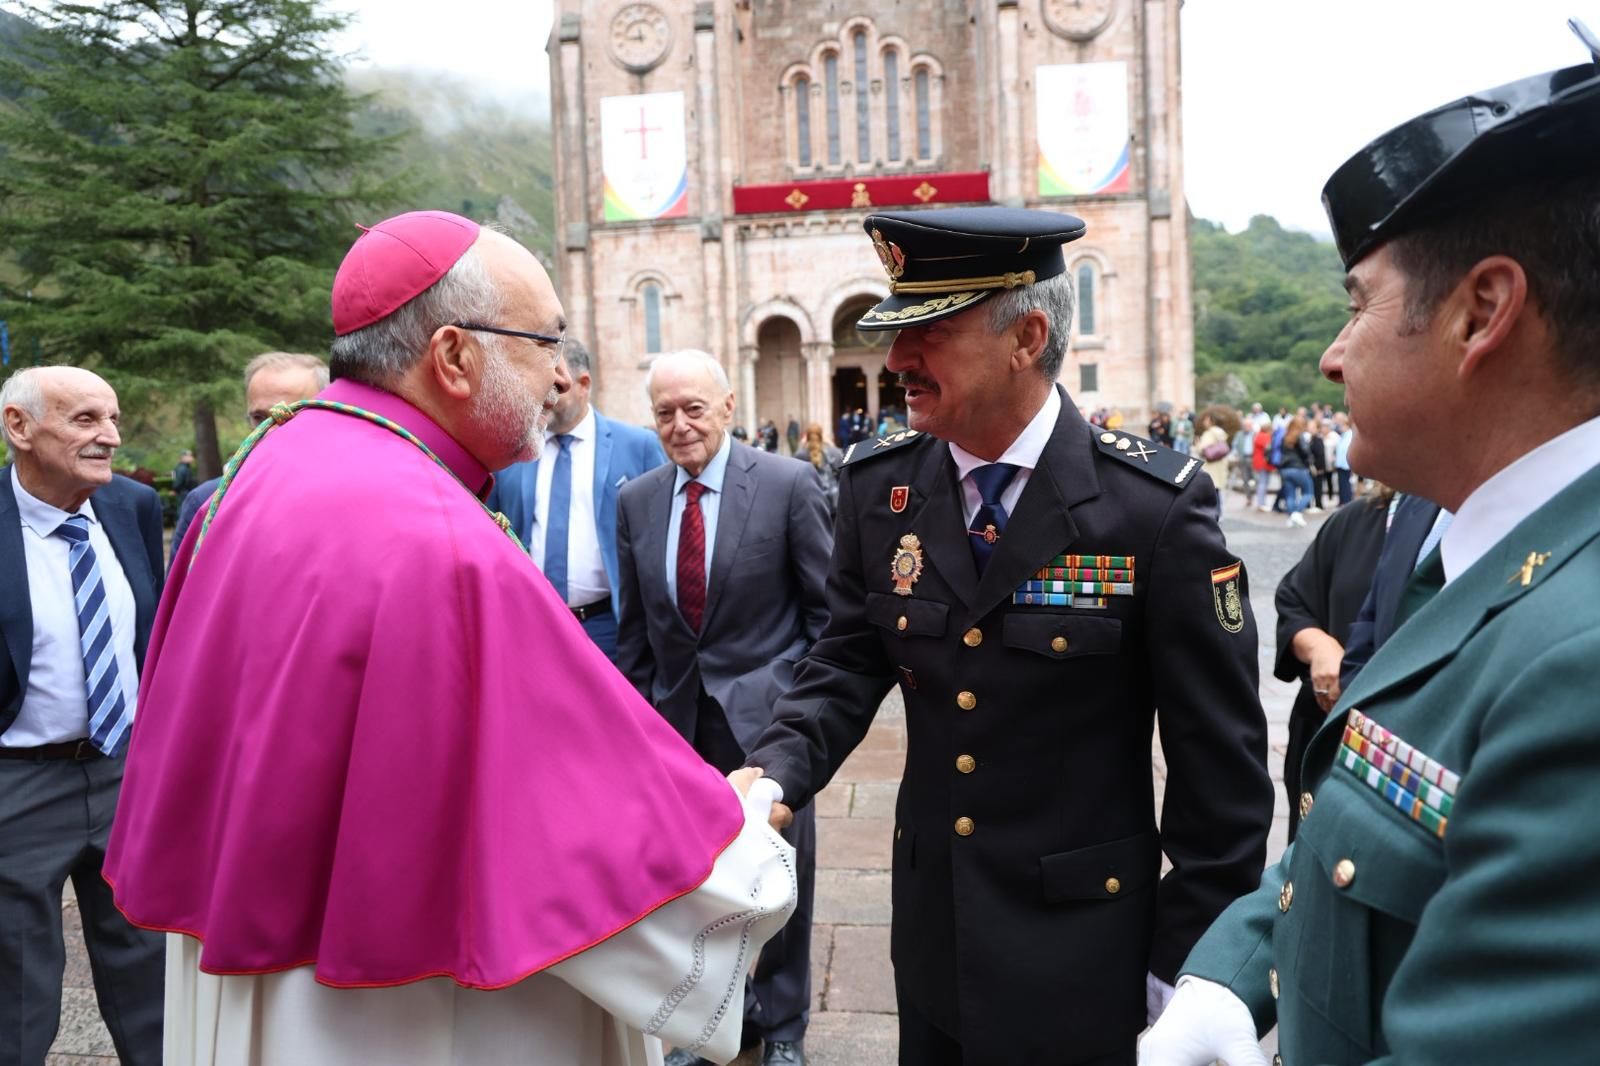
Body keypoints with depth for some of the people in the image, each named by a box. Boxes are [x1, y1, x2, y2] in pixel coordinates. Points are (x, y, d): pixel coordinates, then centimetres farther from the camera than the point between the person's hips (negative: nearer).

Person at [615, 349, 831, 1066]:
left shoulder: (788, 484, -8)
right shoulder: (635, 500, 4)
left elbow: (826, 605, -3)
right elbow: (634, 624, 10)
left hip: (766, 711, -3)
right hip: (677, 717, 3)